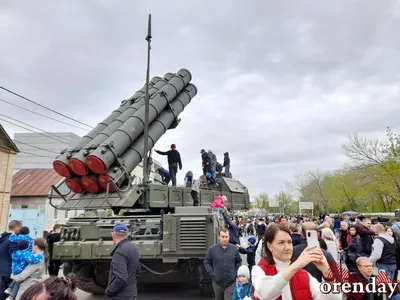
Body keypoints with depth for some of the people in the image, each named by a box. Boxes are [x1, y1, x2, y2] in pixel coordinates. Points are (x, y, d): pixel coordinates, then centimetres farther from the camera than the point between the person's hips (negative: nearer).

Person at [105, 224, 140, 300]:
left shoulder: (120, 251, -22)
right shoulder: (133, 247, 6)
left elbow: (120, 279, -28)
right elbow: (137, 272, 14)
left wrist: (108, 291, -13)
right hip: (132, 293, 9)